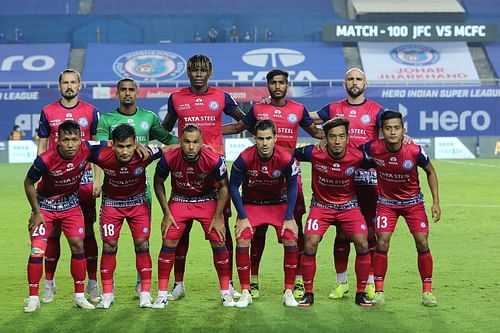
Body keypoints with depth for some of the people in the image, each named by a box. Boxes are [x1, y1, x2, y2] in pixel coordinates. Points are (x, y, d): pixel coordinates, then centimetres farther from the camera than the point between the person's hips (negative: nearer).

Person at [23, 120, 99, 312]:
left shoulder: (86, 150, -24)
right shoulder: (45, 160, -31)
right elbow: (28, 183, -13)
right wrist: (36, 212, -10)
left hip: (71, 204, 3)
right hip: (45, 204, -3)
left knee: (77, 245, -4)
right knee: (37, 250, -10)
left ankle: (79, 296, 8)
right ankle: (33, 298, 1)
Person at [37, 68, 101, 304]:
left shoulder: (90, 112, 4)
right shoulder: (48, 112, 5)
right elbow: (42, 147, 9)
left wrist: (97, 179, 0)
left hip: (84, 178, 0)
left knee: (87, 232, 2)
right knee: (52, 232, 2)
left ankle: (92, 284, 9)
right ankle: (49, 284, 10)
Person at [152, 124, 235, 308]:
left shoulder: (214, 160, -26)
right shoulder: (168, 159, -24)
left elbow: (223, 187, -9)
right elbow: (158, 184, -5)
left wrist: (217, 217, -11)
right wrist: (167, 214, -8)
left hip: (208, 201, 0)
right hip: (179, 201, 1)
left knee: (218, 243, -7)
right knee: (168, 243, -9)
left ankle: (225, 292, 9)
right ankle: (162, 294, 1)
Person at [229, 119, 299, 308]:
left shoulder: (286, 158, -23)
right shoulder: (244, 158, -24)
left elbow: (292, 188, -9)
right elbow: (233, 187, -12)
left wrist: (289, 218, -12)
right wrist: (243, 217, -14)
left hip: (279, 204, 0)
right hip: (251, 204, 0)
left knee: (291, 241, -15)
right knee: (242, 242, -17)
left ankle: (289, 292, -2)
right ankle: (245, 293, -4)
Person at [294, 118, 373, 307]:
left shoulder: (357, 156, -19)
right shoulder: (314, 153, -21)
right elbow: (289, 154, -5)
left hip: (348, 205, 1)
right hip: (321, 205, -1)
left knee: (363, 245, -13)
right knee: (310, 245, -15)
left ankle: (361, 293, 4)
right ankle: (308, 293, 2)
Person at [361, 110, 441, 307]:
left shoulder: (414, 151, -23)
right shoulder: (373, 148, -22)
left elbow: (430, 172, -5)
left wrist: (436, 202, -7)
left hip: (413, 202, 0)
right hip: (386, 202, 0)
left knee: (422, 243, -6)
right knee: (382, 243, -10)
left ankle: (427, 291, 8)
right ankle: (379, 291, 2)